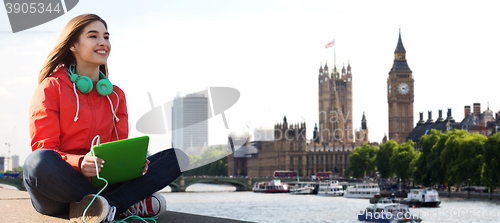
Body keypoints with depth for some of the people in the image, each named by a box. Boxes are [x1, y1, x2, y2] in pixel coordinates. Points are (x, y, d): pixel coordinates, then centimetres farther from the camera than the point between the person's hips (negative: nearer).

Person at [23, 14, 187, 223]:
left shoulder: (116, 95, 15)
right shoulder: (51, 87, 0)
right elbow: (44, 148, -8)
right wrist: (79, 163, -29)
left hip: (102, 182, 5)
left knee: (176, 157, -9)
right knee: (38, 161, -40)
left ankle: (108, 205, -30)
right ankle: (129, 204, -27)